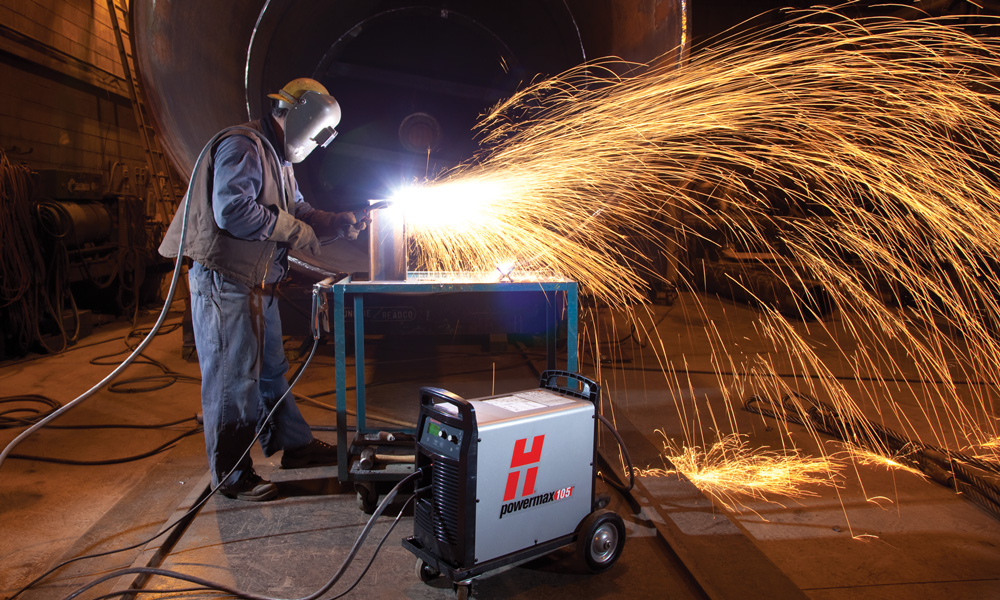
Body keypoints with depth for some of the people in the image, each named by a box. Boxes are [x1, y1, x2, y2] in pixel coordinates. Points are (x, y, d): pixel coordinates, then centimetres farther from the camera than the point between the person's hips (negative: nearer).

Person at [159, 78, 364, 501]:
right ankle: (231, 474, 10)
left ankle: (294, 445, 31)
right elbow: (232, 211, -26)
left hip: (258, 286, 10)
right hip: (224, 282, -10)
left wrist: (337, 224, 4)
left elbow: (296, 210, 21)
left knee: (271, 370, 18)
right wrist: (294, 230, -18)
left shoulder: (278, 160, 20)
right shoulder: (242, 147, -14)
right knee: (233, 378, -2)